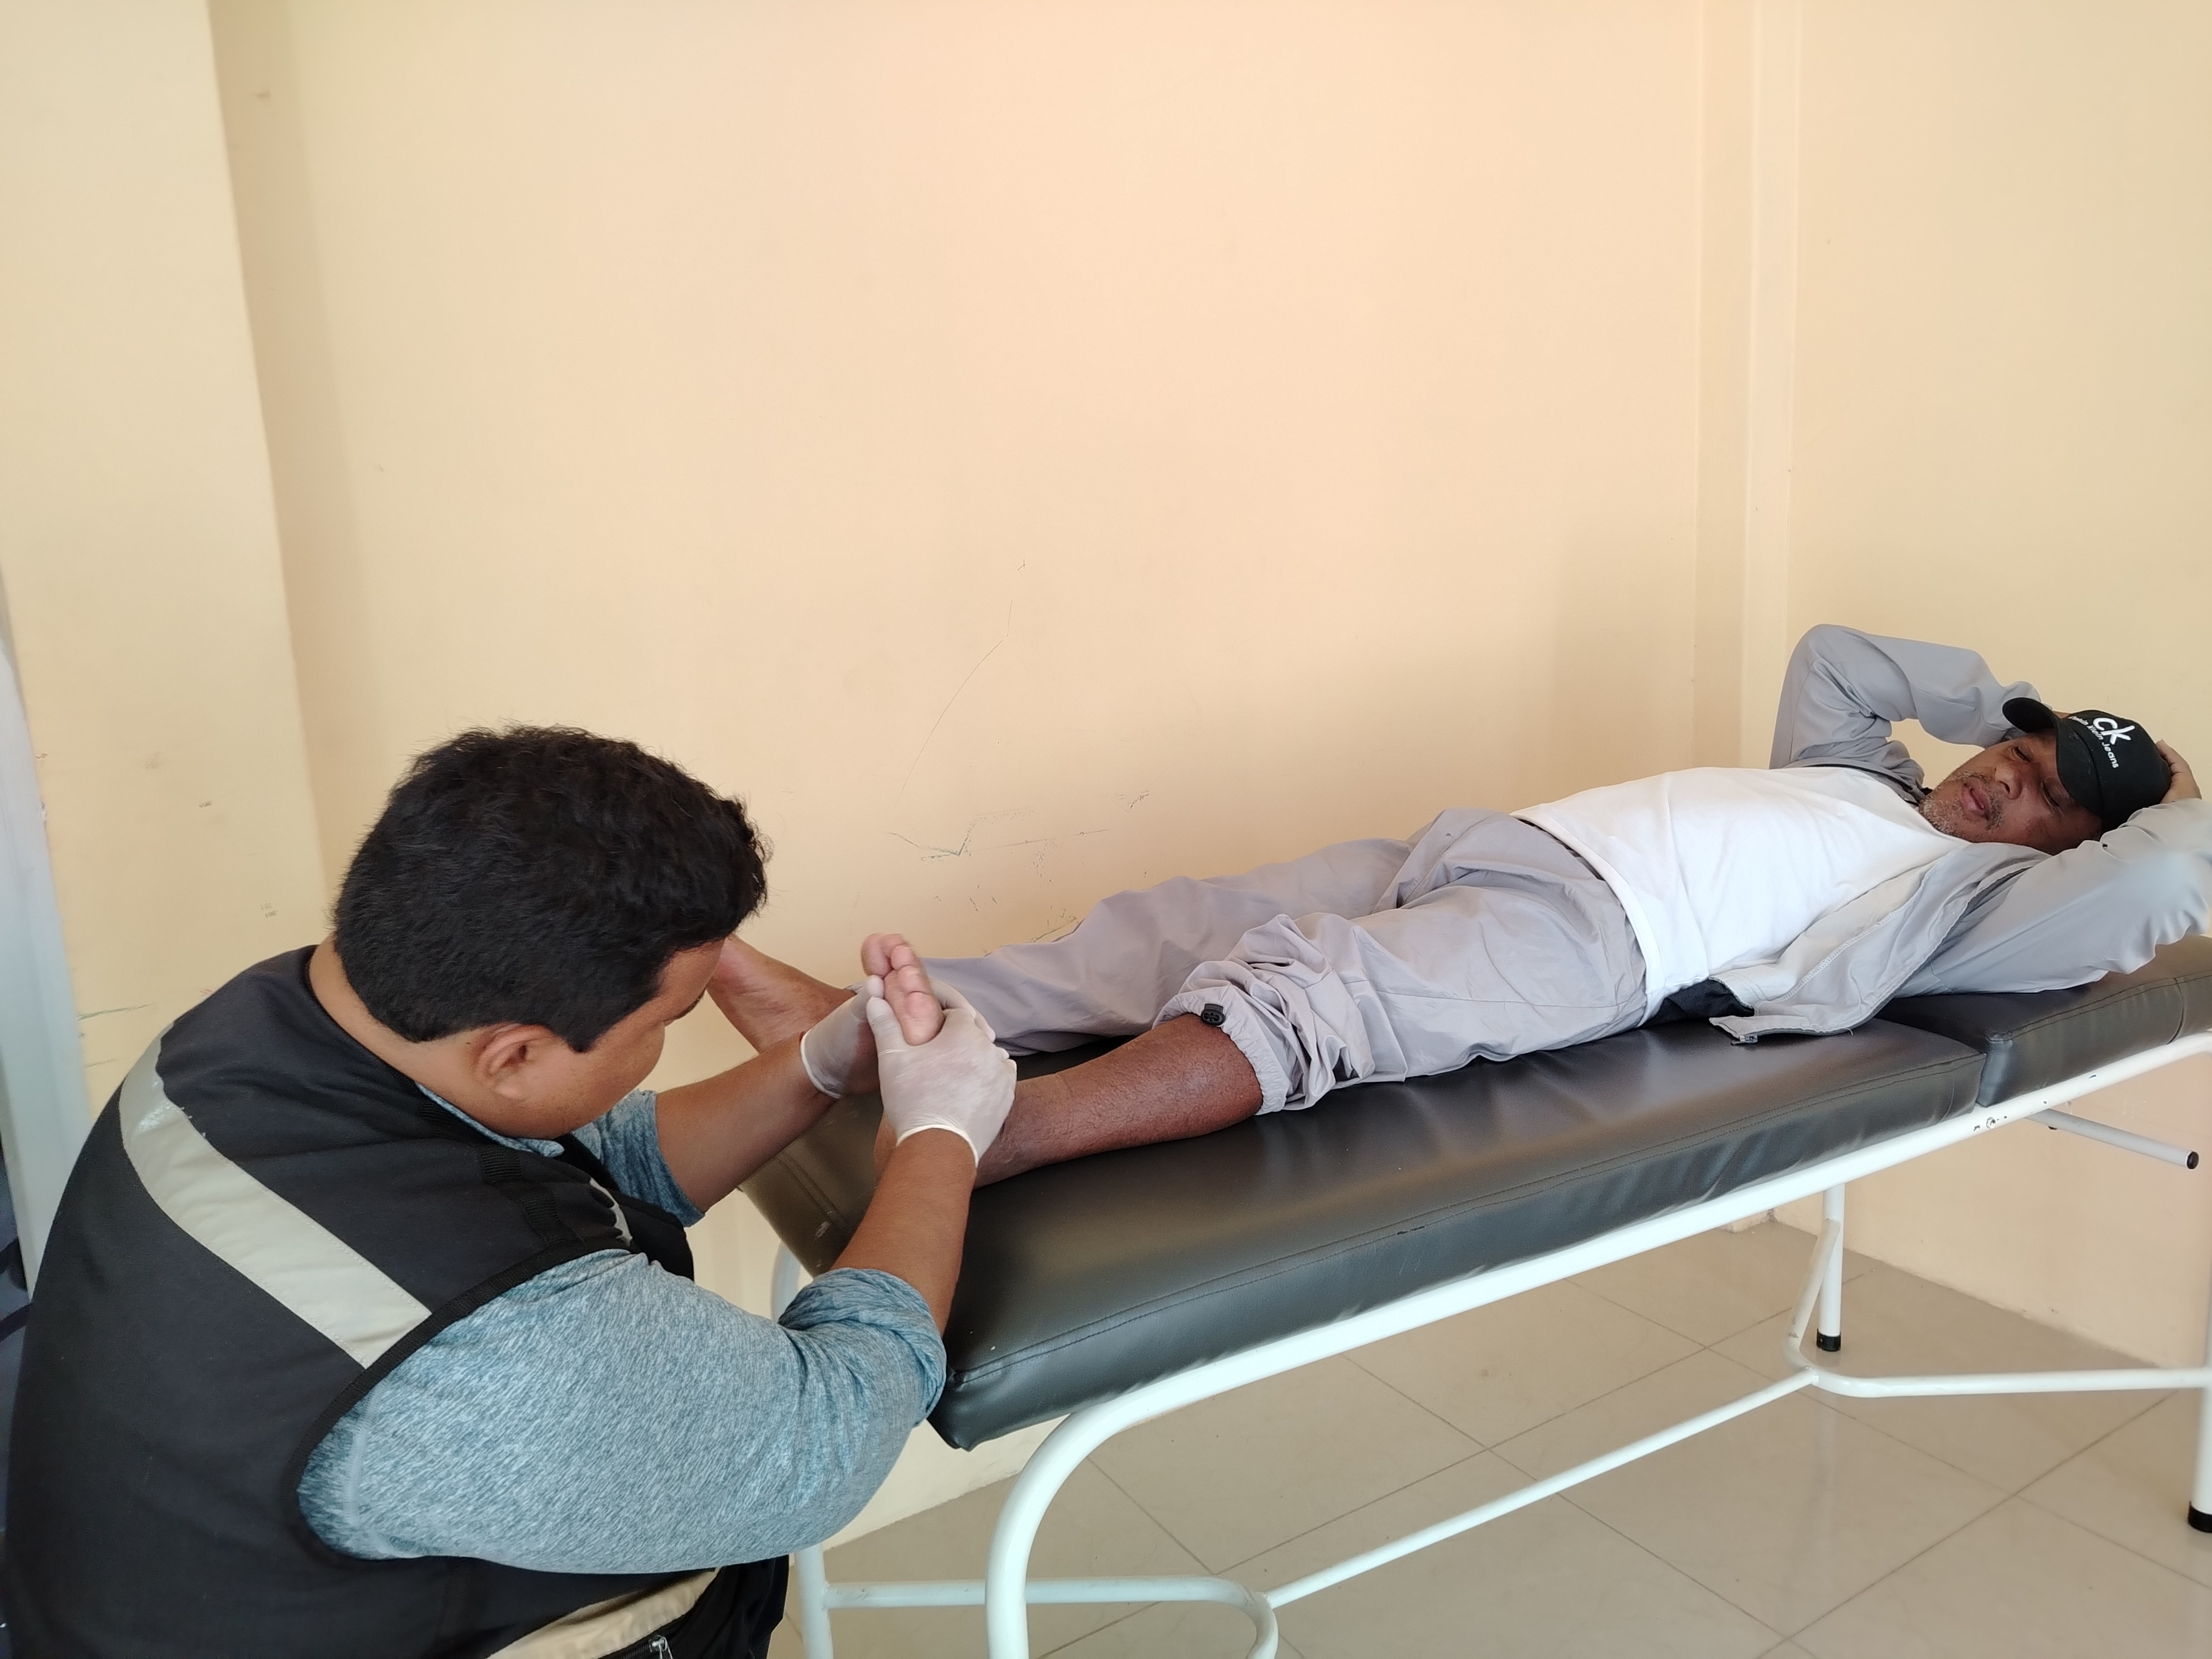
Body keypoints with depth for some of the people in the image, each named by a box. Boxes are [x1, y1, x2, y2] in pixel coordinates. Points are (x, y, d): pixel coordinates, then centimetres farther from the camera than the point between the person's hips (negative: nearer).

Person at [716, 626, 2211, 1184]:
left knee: (1295, 1000, -32)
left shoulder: (1981, 892, 9)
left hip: (1590, 931, -8)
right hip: (1487, 847, 8)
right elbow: (1833, 652, 42)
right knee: (1191, 928, -8)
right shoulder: (1866, 780, 32)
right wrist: (2009, 698, 41)